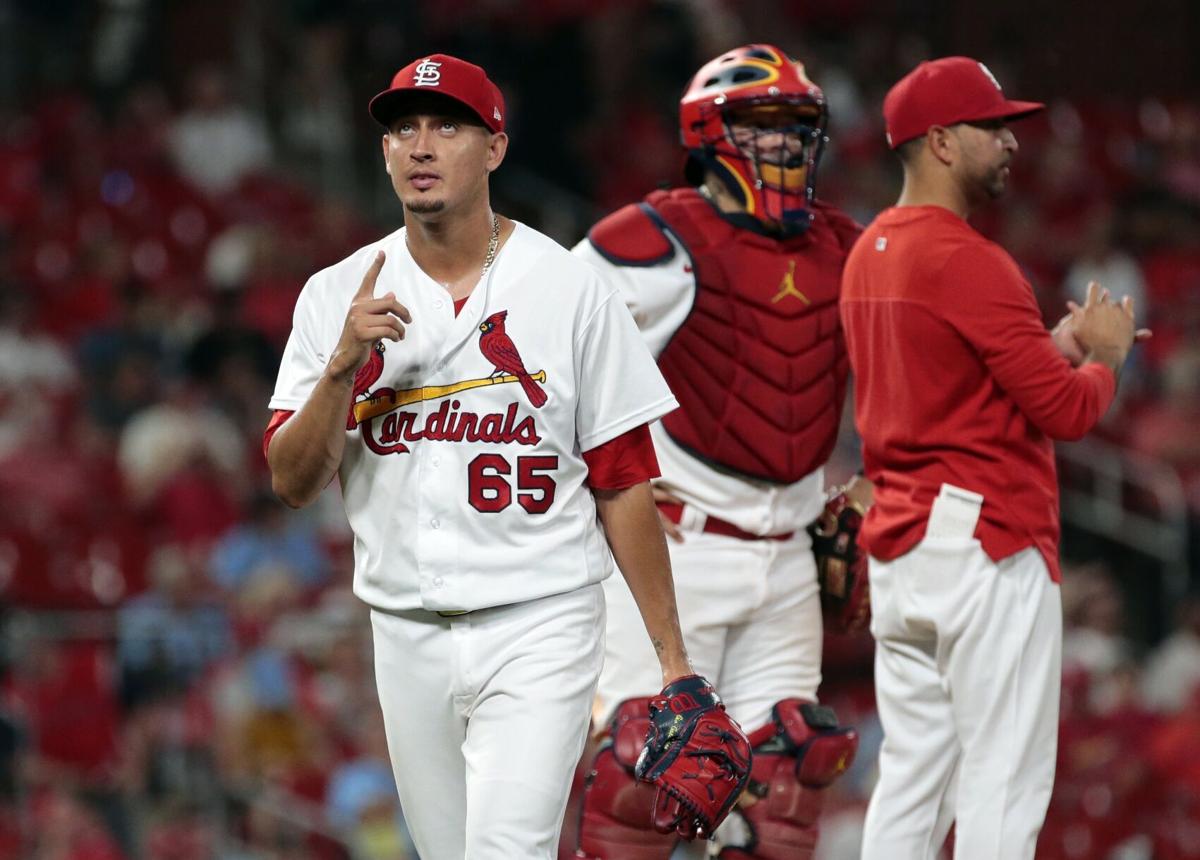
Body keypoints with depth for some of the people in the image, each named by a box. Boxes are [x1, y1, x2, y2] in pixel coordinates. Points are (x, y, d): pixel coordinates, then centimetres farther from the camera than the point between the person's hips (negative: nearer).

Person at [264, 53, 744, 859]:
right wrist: (345, 363, -19)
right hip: (407, 635, 4)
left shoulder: (573, 292, -3)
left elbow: (623, 483, -1)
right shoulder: (336, 296, 4)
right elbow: (293, 482, -2)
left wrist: (672, 657, -3)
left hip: (539, 628, -4)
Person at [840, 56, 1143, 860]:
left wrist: (1056, 345, 16)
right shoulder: (967, 261, -15)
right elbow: (1067, 409, -16)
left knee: (911, 777, 10)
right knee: (1005, 783, -7)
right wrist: (1106, 352, 4)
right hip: (987, 538, -9)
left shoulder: (869, 255, 14)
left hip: (899, 543, 9)